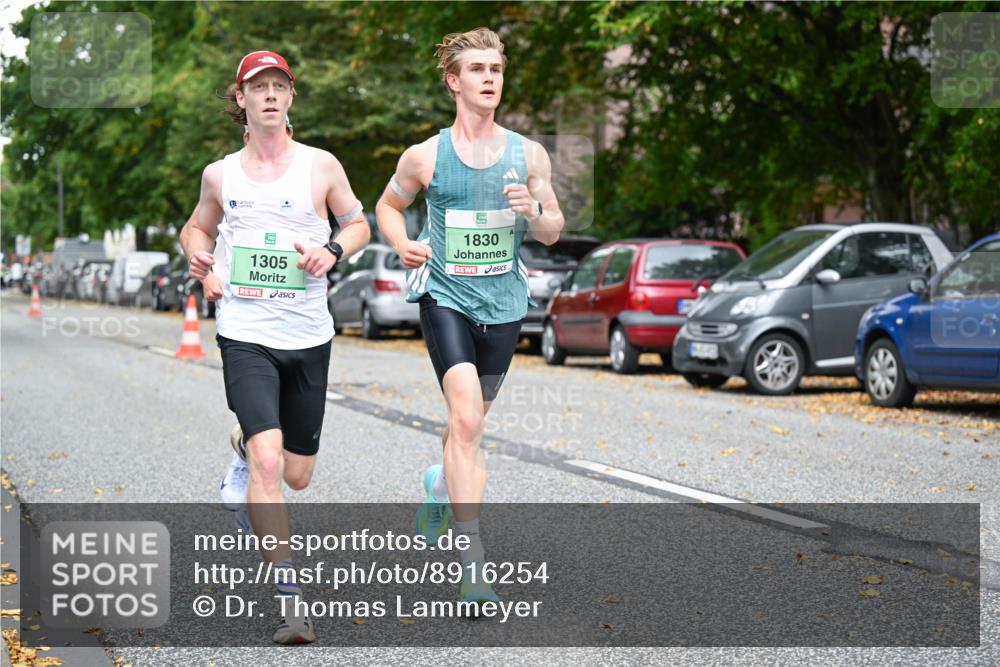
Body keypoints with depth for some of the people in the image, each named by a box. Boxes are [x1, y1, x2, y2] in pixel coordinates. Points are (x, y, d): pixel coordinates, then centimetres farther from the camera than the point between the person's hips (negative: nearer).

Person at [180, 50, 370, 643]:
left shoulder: (321, 166, 1)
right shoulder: (220, 175, 5)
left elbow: (359, 224, 13)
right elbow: (198, 227, 23)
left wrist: (332, 251, -8)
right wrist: (200, 257, 1)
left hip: (309, 337, 1)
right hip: (245, 335, -1)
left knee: (297, 475, 11)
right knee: (267, 460, -21)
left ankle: (248, 451, 49)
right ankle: (290, 597, -17)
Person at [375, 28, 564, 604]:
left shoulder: (529, 155, 3)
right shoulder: (425, 157, -2)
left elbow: (553, 233, 11)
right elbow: (389, 205, 15)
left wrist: (533, 211, -12)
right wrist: (403, 244, -5)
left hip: (504, 302, 3)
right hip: (445, 296, -3)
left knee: (471, 420, 17)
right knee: (467, 418, -19)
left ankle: (442, 484, 52)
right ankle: (473, 566, -19)